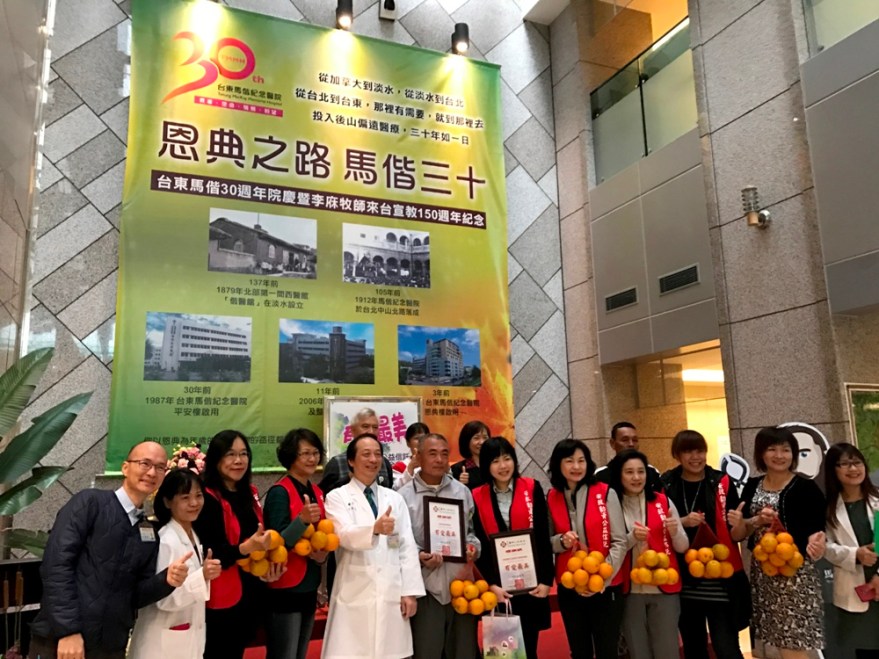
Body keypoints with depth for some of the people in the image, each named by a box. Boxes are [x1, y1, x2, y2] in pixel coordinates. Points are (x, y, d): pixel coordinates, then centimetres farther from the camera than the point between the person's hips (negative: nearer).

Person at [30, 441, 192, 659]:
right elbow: (57, 564, -13)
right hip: (58, 641, -5)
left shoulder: (150, 533, 11)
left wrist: (167, 580, -10)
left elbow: (136, 595, 10)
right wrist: (68, 630, -18)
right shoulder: (90, 502, -4)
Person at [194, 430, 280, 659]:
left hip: (252, 594, 7)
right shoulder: (207, 499, -16)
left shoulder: (250, 494, 7)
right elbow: (208, 555, -20)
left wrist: (270, 562, 1)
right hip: (222, 600, -7)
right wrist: (245, 548, -32)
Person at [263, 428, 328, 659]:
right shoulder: (279, 492, -13)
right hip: (285, 588, -7)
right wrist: (302, 519, -34)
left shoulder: (317, 493, 8)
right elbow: (279, 542, -18)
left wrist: (323, 553, -3)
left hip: (309, 586, 7)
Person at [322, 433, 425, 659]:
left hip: (392, 594, 3)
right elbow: (345, 536, -15)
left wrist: (410, 591, 1)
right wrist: (375, 529, -34)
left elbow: (408, 547, 9)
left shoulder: (395, 498, 14)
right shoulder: (337, 497, 2)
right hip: (356, 595, -3)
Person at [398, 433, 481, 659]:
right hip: (425, 586, -3)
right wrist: (418, 556, -19)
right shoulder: (404, 495, -4)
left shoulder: (462, 491, 10)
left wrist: (473, 546, -4)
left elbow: (471, 530, 16)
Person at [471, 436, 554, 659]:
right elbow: (479, 545, -1)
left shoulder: (532, 489, -2)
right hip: (498, 587, 0)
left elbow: (543, 537, -2)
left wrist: (545, 580, -6)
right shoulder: (477, 498, -1)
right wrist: (491, 583, -9)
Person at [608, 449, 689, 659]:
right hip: (629, 591, 0)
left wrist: (675, 532, -17)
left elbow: (682, 547, 4)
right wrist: (632, 538, -21)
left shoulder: (663, 501, 0)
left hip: (664, 589, 0)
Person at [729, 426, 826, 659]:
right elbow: (741, 534, 9)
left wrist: (815, 540, -29)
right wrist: (758, 521, -11)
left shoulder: (806, 487, -7)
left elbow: (817, 528, -8)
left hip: (795, 574, -5)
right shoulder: (752, 487, 6)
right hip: (762, 574, 5)